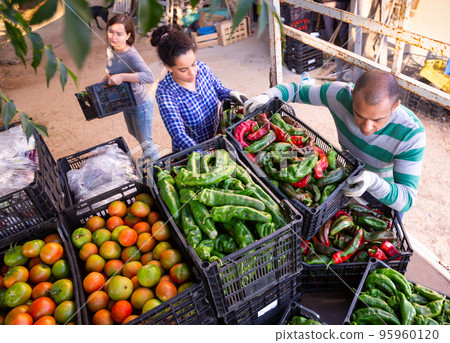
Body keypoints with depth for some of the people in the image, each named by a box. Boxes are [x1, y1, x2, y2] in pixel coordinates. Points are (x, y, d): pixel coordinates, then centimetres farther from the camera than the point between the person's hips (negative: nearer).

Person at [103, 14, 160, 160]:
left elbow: (149, 77, -48)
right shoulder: (111, 50, -6)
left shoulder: (131, 55, -31)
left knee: (145, 141, 8)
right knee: (133, 133, 31)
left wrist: (122, 77, -49)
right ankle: (147, 156, 58)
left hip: (140, 105, -9)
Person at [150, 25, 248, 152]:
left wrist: (231, 94, -19)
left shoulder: (201, 67, -13)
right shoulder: (165, 93, -28)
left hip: (217, 140, 5)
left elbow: (219, 90, 5)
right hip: (188, 151, -5)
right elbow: (178, 135, -34)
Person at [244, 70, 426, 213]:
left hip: (388, 192, -2)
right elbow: (296, 90, -13)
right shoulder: (340, 94, -30)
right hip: (348, 177, 2)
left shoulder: (411, 134, -36)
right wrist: (268, 96, -33)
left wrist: (373, 181, -55)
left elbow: (406, 200, -35)